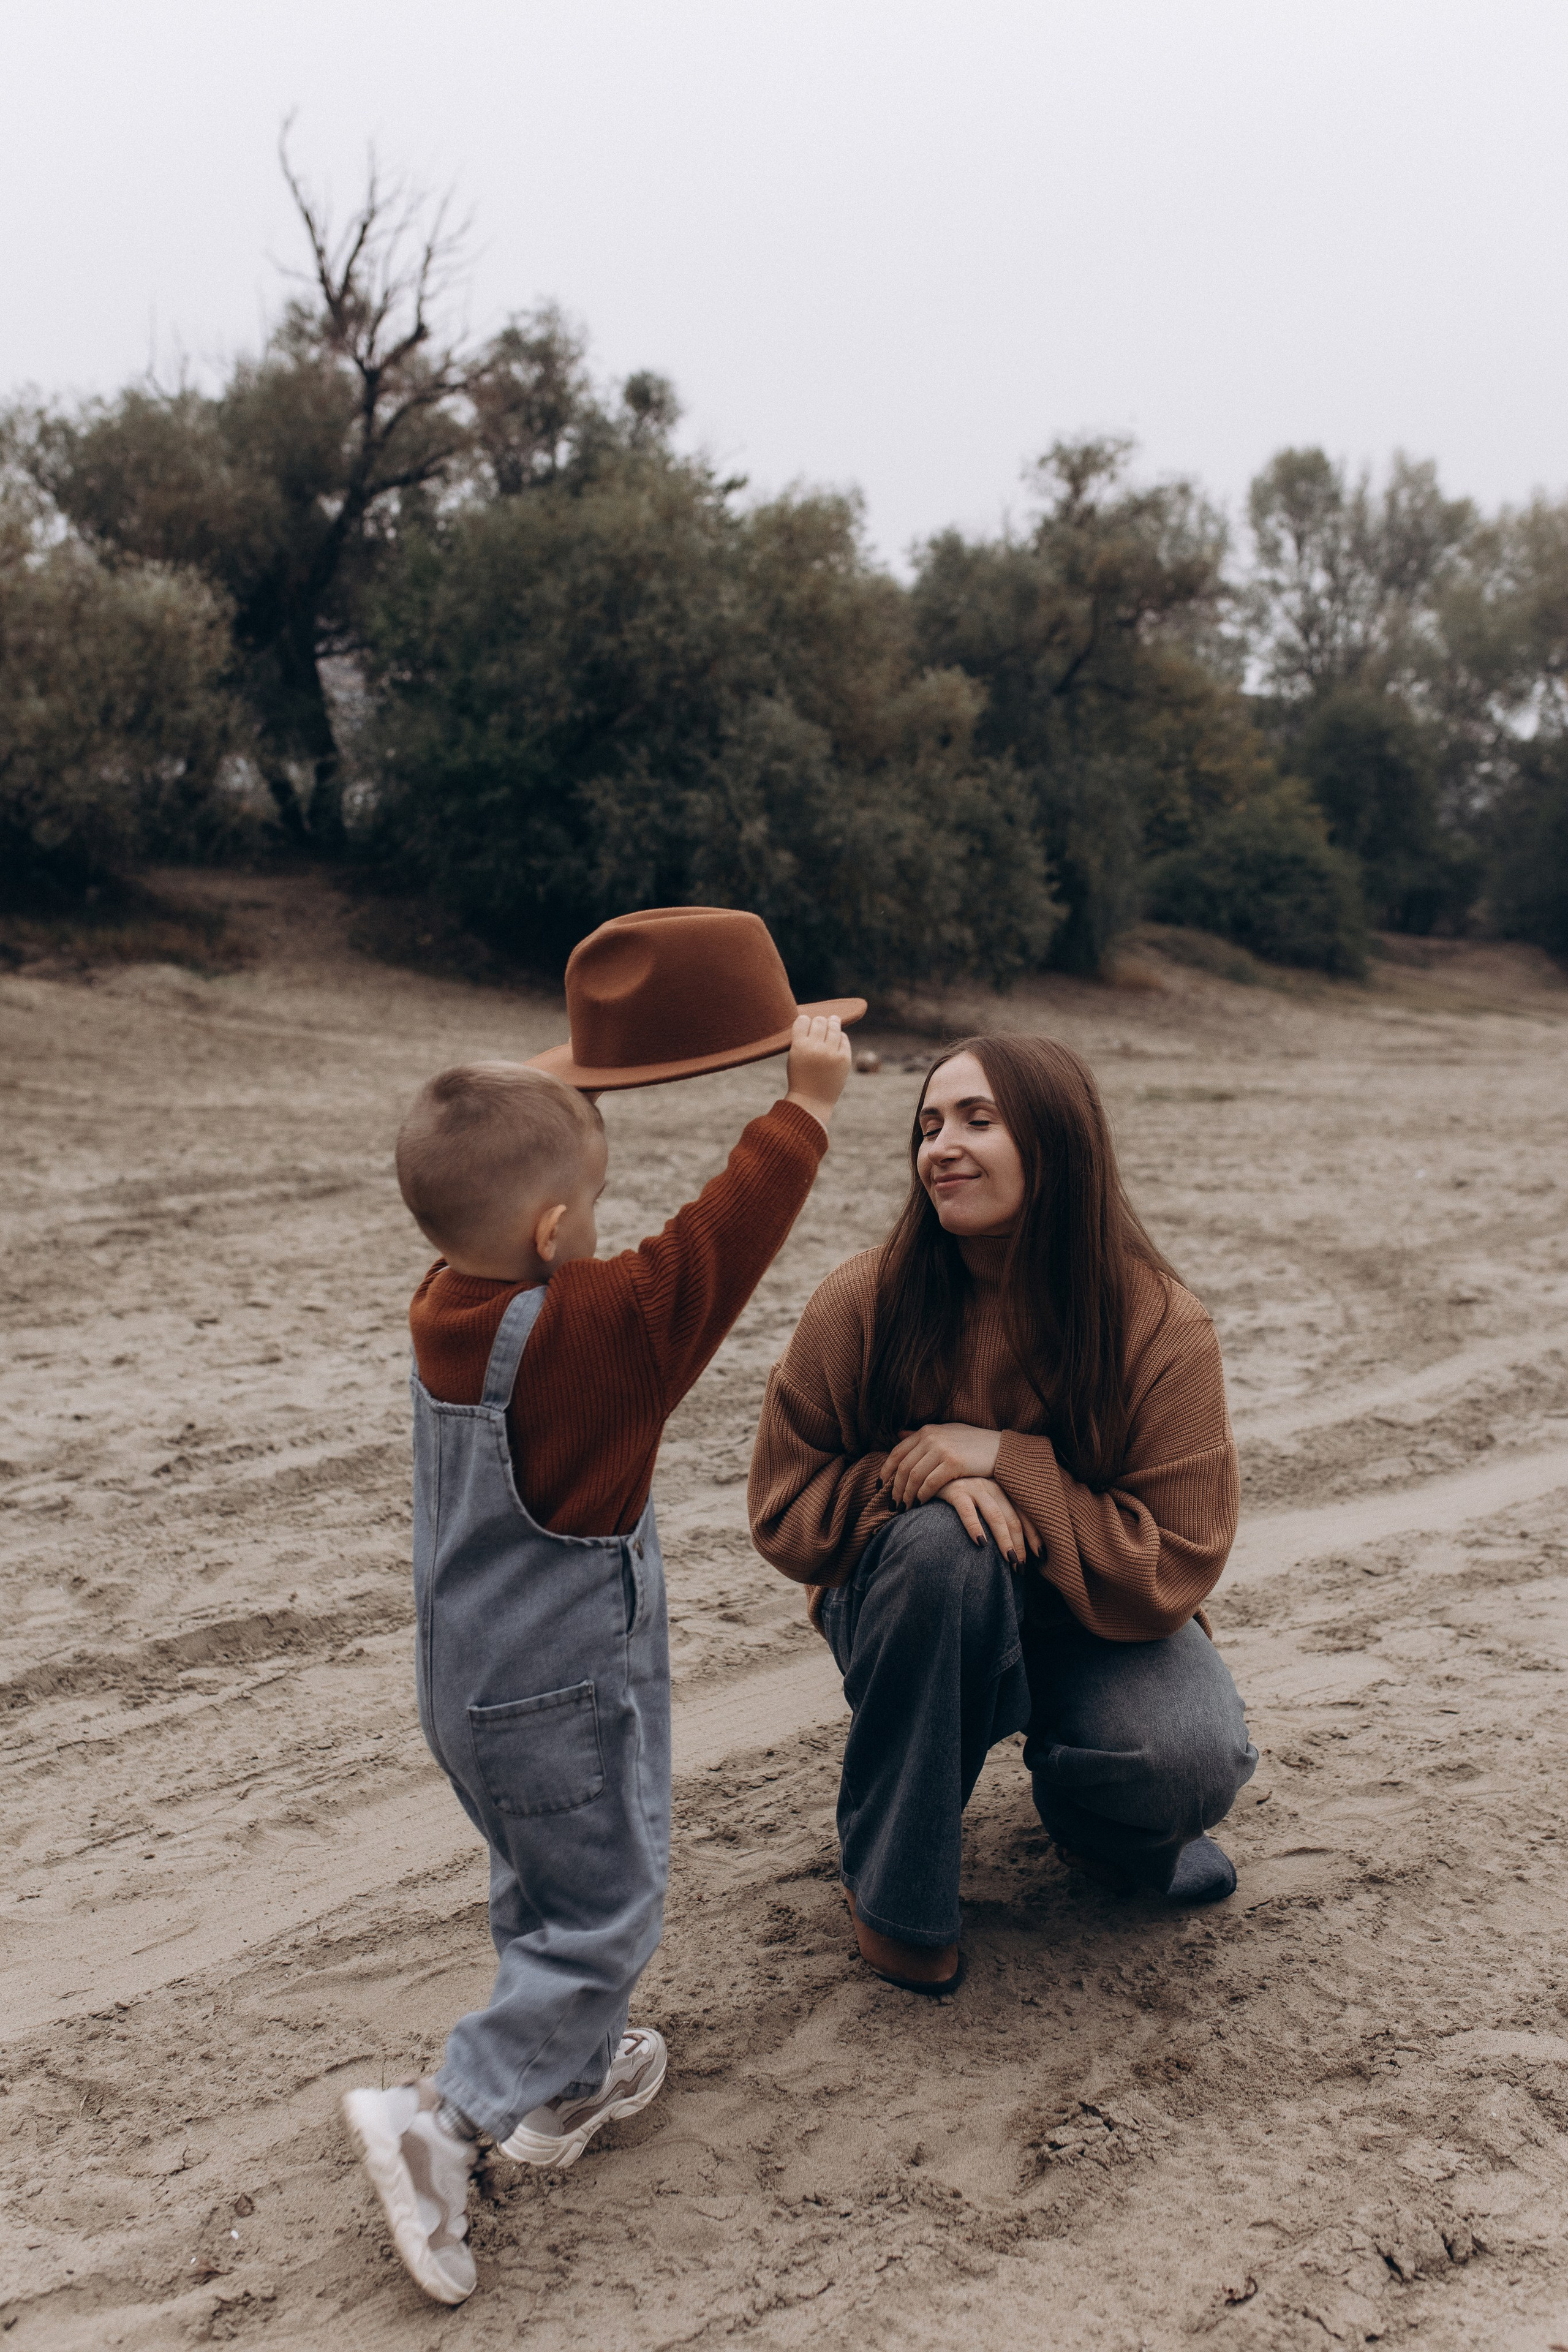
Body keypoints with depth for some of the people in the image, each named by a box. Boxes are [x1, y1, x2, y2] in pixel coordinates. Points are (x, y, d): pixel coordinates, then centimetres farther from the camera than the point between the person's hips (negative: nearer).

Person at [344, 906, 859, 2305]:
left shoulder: (448, 1302, -6)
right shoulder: (582, 1334, -28)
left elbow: (506, 1175, 11)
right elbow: (714, 1250, -32)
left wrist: (566, 1082, 12)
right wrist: (807, 1107, -27)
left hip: (470, 1688, 9)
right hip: (566, 1698, -9)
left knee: (542, 1896, 25)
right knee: (601, 1918, 7)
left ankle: (569, 2082, 41)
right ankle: (446, 2120, 3)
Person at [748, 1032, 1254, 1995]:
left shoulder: (1162, 1329, -18)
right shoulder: (862, 1305, -16)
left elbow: (1177, 1565, -18)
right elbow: (784, 1512, -8)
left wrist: (1006, 1461, -28)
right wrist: (917, 1478, -28)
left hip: (1095, 1622, 0)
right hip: (912, 1611, 0)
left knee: (1192, 1761, -29)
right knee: (940, 1541, -35)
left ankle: (1094, 1813, 13)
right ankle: (895, 1883, -13)